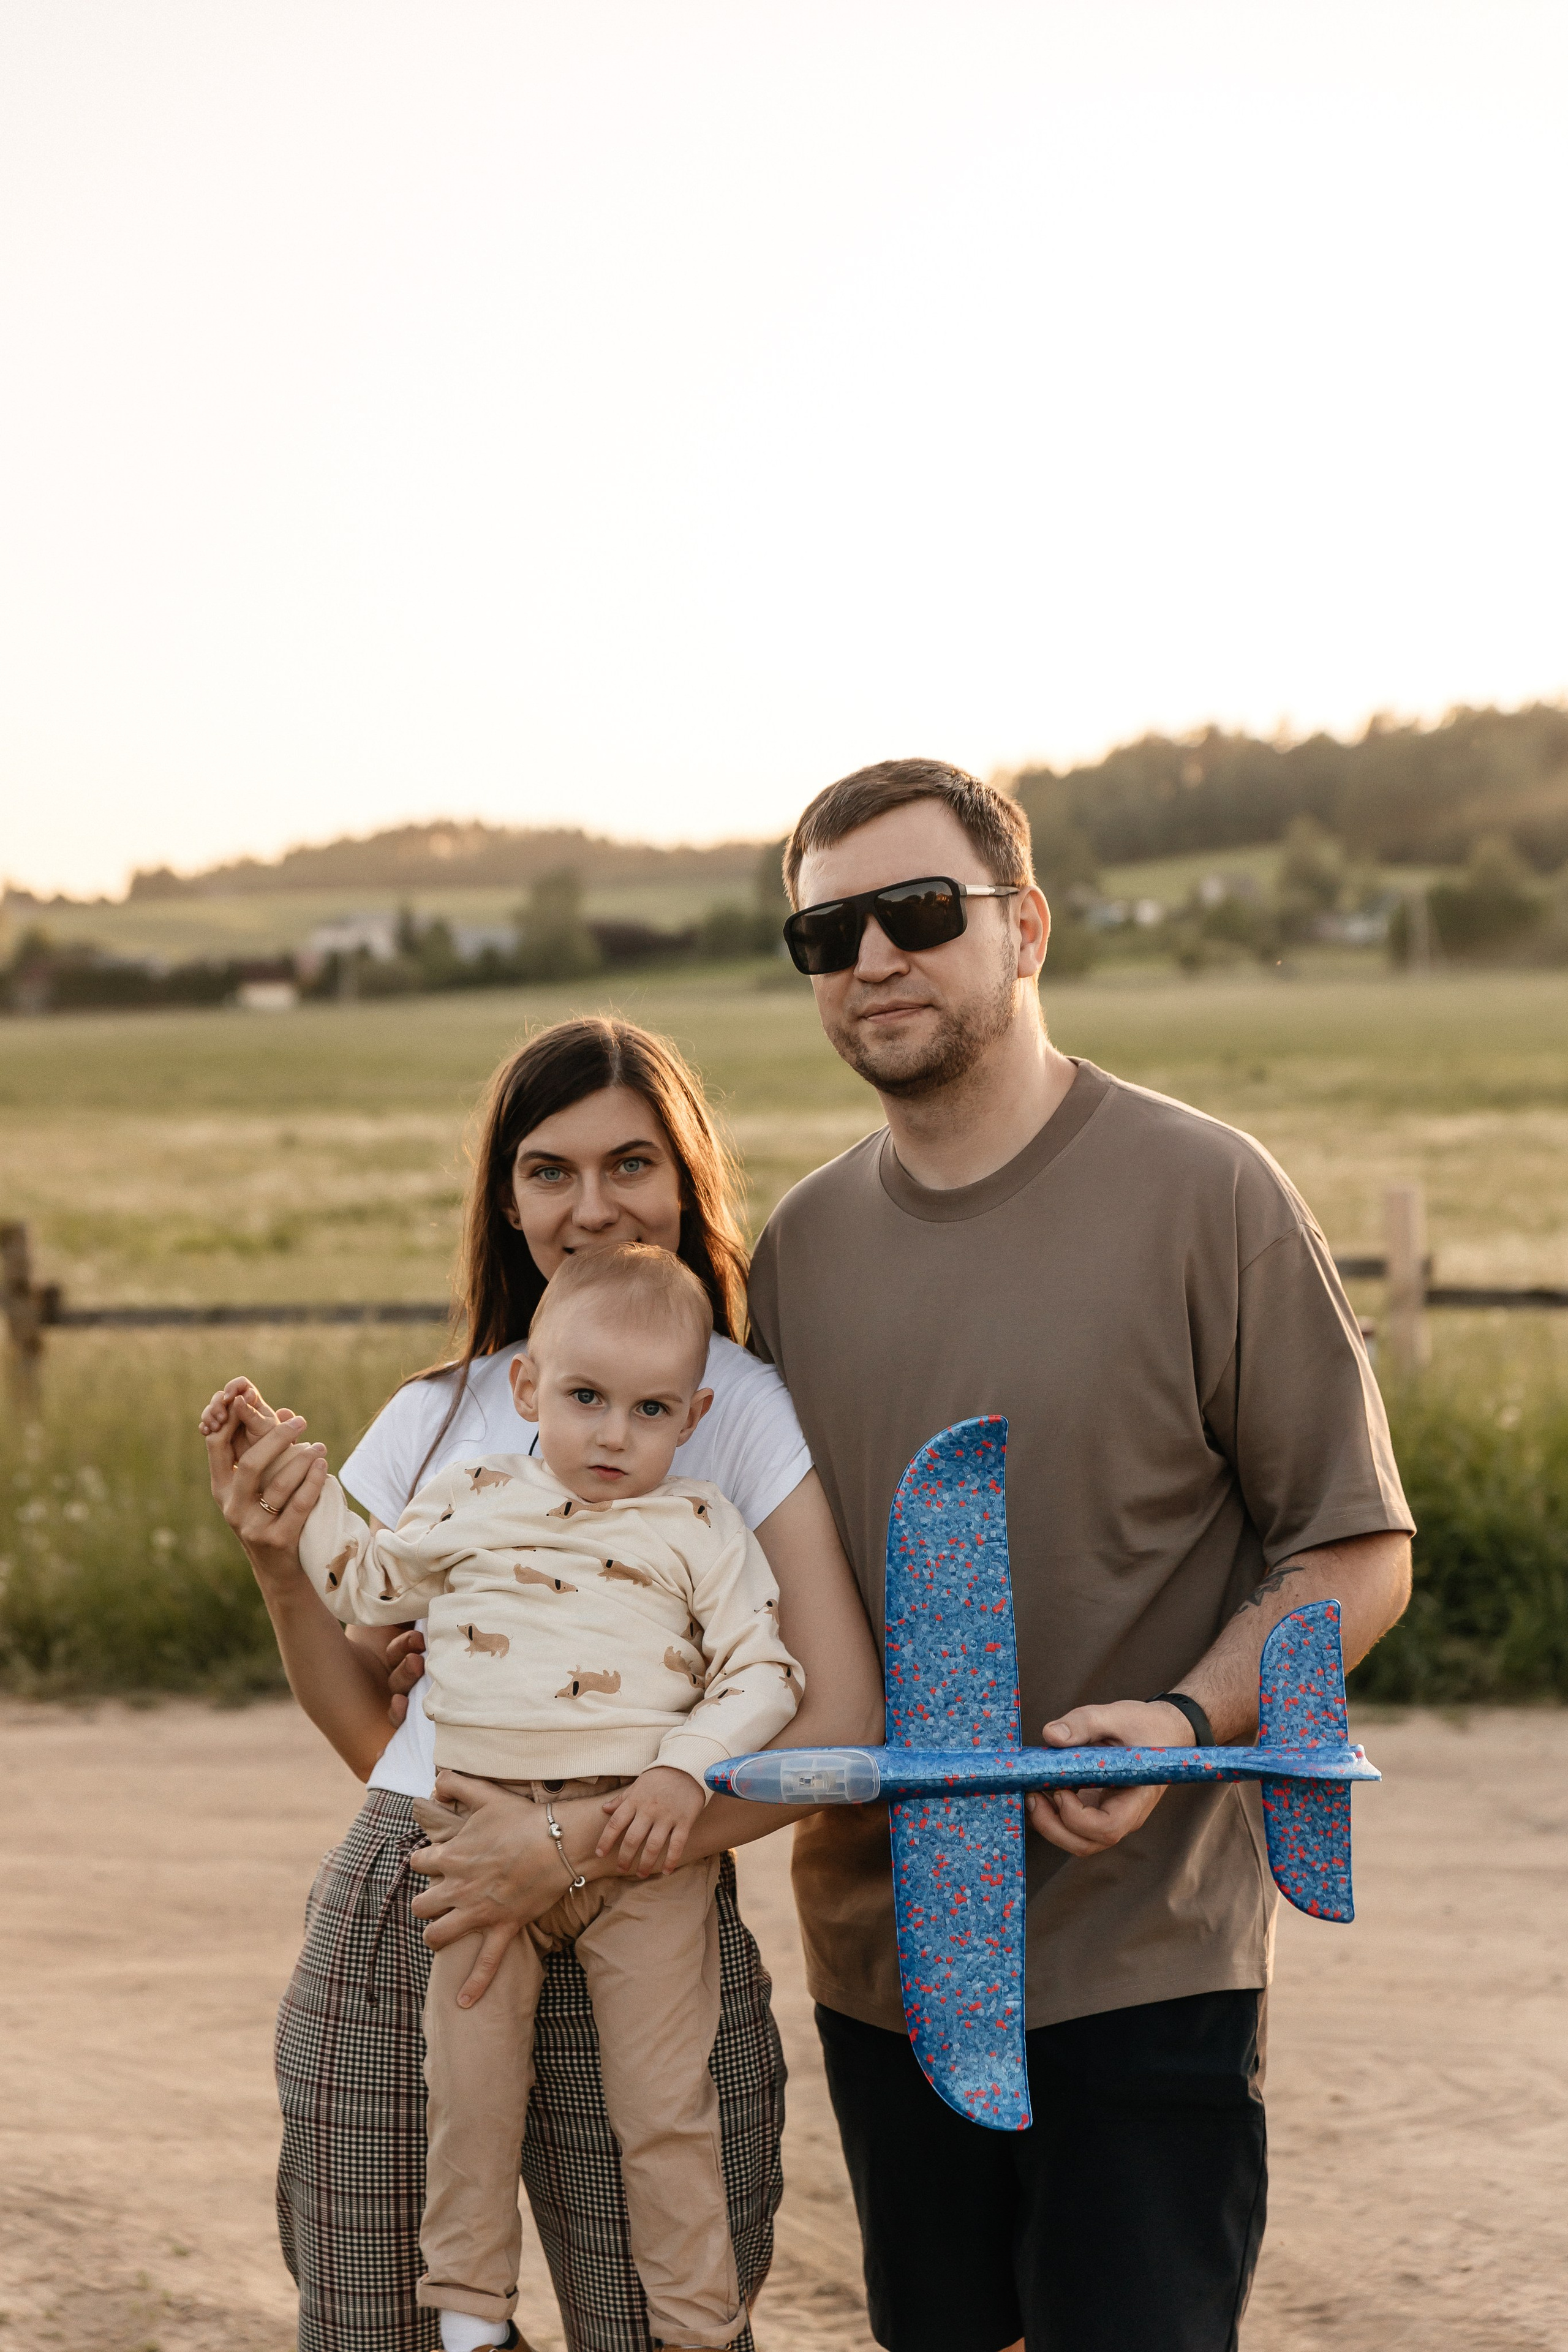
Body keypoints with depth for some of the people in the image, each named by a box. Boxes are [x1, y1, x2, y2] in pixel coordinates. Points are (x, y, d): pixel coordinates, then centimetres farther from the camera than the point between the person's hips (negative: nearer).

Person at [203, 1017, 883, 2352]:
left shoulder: (753, 1411, -3)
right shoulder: (439, 1417, 10)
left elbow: (843, 1725, -12)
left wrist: (574, 1845, -20)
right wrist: (284, 1574, -2)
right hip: (394, 1930, 3)